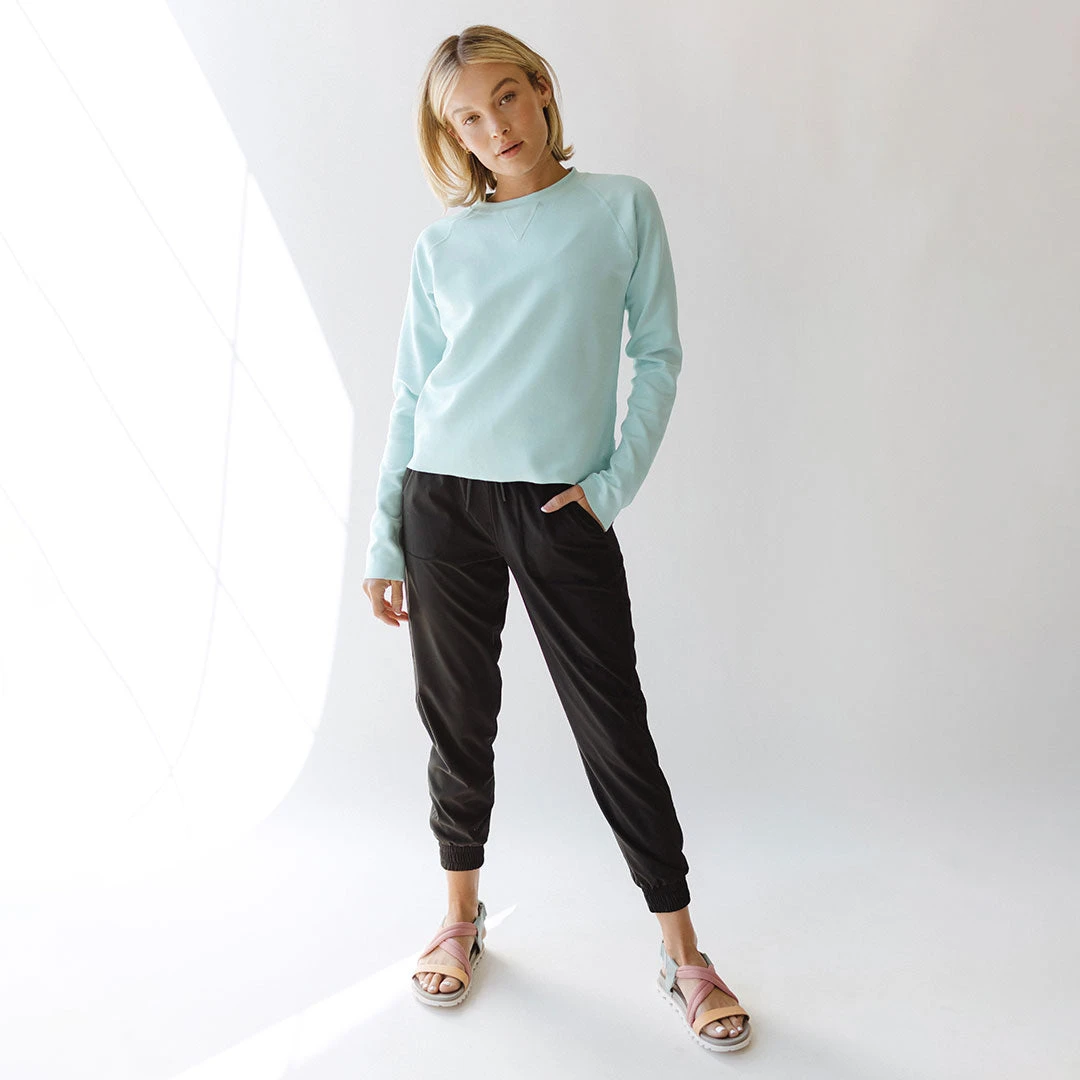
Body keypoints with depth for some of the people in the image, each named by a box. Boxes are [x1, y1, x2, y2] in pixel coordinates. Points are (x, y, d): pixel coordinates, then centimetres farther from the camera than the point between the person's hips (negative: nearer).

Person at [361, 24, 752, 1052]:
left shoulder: (621, 207, 4)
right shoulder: (443, 244, 8)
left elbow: (657, 354, 4)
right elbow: (410, 399, 9)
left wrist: (615, 483, -6)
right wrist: (383, 543, 6)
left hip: (562, 507, -2)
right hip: (444, 500, 2)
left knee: (613, 726, 2)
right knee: (458, 719, 10)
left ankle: (680, 950, 17)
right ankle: (461, 915, 31)